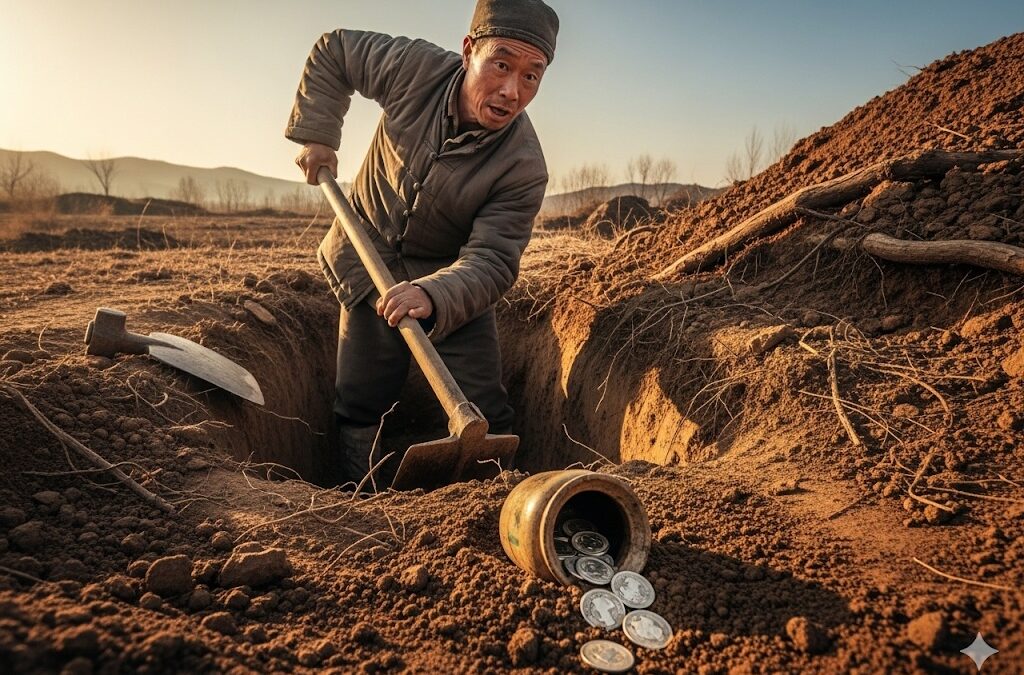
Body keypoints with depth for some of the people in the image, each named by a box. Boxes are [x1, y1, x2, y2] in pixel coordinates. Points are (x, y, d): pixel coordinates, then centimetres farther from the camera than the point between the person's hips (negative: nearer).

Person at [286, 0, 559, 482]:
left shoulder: (524, 167, -26)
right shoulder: (416, 69, -20)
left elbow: (492, 262, -33)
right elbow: (332, 52, -1)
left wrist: (433, 296, -52)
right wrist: (315, 134, -7)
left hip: (453, 279, -2)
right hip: (368, 265, 2)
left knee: (482, 413, -6)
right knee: (360, 402, 7)